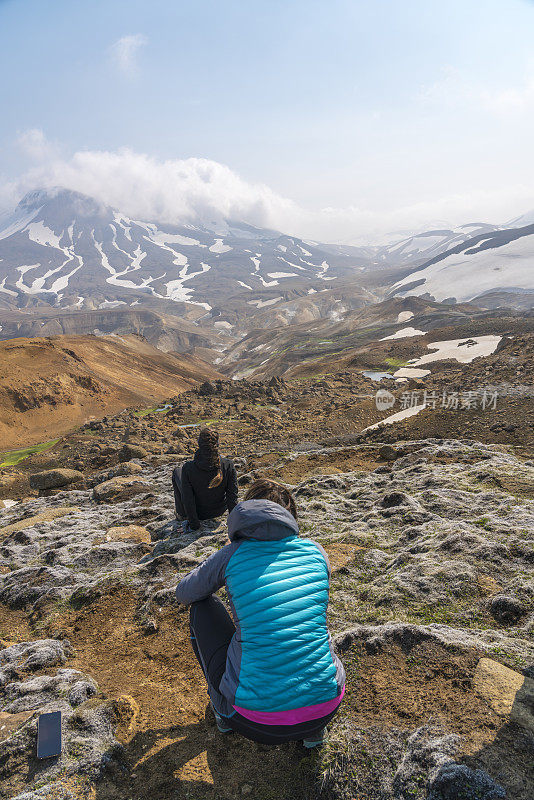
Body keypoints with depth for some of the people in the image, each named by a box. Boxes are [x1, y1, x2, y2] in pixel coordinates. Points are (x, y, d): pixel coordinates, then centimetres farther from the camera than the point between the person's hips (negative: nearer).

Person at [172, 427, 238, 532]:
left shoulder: (188, 468, -27)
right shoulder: (228, 465, -23)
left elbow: (187, 499, -21)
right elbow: (232, 496, -16)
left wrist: (194, 525, -10)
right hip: (220, 511, 2)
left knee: (177, 471, 16)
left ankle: (182, 514, 23)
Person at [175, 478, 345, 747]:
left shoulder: (231, 556, -5)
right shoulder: (315, 551, 2)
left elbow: (184, 594, 15)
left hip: (256, 722, -2)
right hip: (324, 710, 3)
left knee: (201, 607, 18)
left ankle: (223, 709, 31)